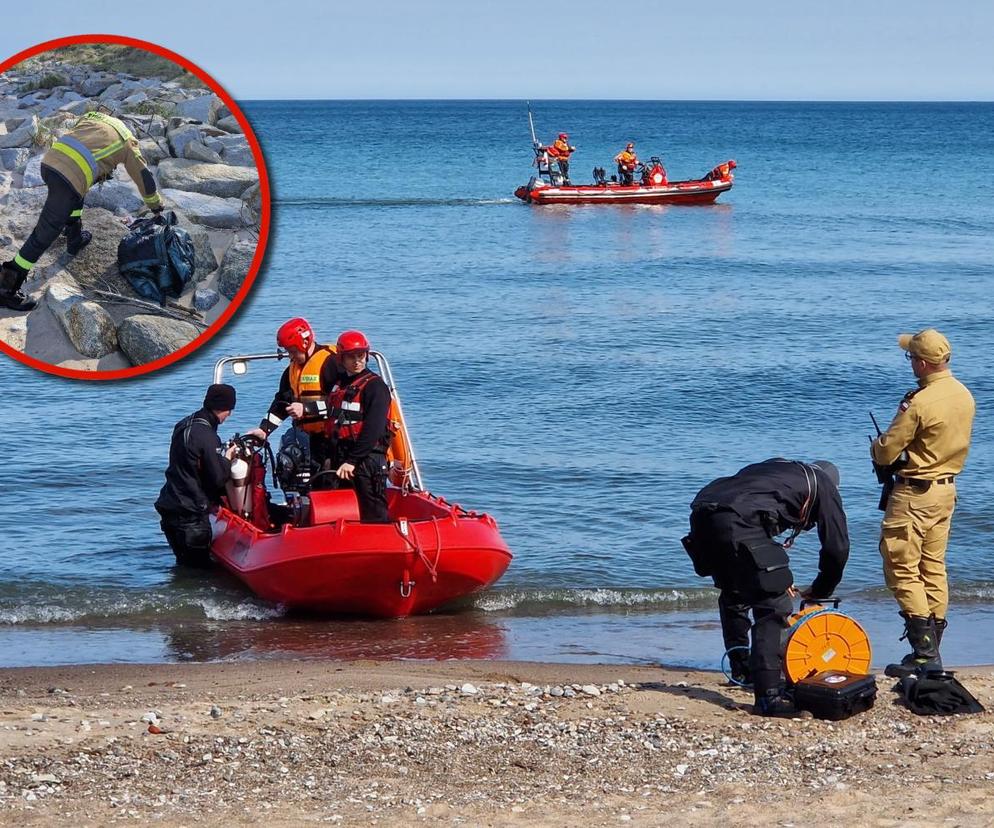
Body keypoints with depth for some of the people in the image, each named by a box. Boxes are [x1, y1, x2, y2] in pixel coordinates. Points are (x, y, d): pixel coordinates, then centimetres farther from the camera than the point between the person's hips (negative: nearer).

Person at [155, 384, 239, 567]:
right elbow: (218, 479, -16)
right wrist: (228, 458, -1)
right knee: (199, 566, -3)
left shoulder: (183, 425, 11)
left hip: (170, 508, 9)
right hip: (190, 514, -9)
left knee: (186, 565, 15)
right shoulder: (206, 437, -19)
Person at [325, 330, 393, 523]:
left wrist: (352, 461, -19)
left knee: (373, 514, -9)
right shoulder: (338, 384, 17)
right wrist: (332, 457, 12)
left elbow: (372, 430, -16)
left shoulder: (375, 386, -7)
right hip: (341, 459, 8)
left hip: (368, 458, -8)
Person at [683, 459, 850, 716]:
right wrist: (819, 592, 36)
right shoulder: (823, 485, 23)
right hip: (738, 521, -7)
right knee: (772, 607, -2)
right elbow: (837, 547, 22)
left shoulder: (776, 467, 40)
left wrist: (779, 580, 43)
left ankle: (741, 667, 40)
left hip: (702, 513, 7)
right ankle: (768, 696, -9)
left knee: (733, 593, 31)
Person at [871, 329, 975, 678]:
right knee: (934, 567, 14)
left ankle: (924, 652, -6)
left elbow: (885, 452, -17)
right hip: (947, 488, 9)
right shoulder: (965, 396, 3)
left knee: (902, 569, -2)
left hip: (914, 494, -8)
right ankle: (932, 648, 17)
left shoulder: (919, 403, -23)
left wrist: (876, 447, 6)